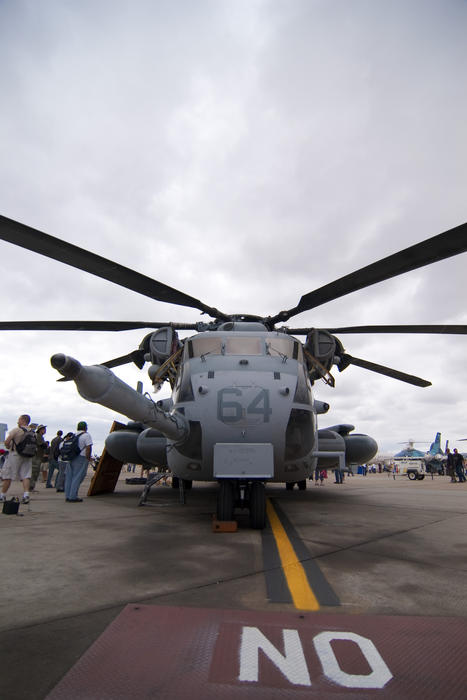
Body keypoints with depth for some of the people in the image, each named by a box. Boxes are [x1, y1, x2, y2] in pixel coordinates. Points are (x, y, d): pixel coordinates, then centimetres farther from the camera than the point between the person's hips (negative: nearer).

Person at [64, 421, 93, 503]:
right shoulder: (86, 435, -6)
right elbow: (88, 447, -15)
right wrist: (88, 458, -8)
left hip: (71, 458, 7)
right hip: (81, 458, -7)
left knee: (69, 477, 11)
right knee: (77, 477, -2)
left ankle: (68, 496, 16)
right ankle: (73, 497, -2)